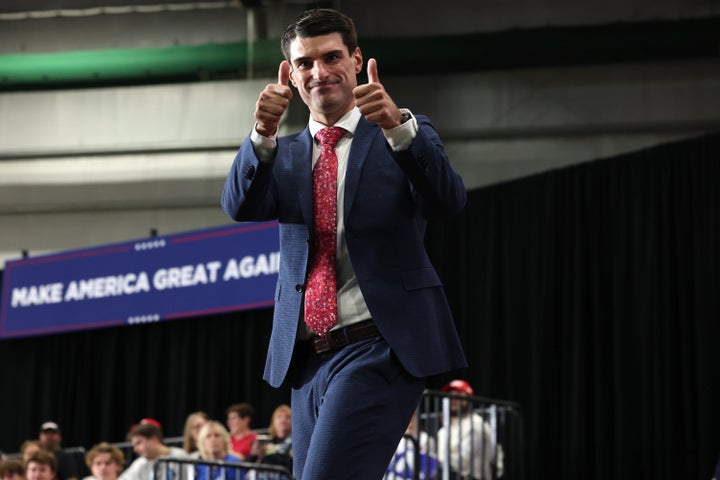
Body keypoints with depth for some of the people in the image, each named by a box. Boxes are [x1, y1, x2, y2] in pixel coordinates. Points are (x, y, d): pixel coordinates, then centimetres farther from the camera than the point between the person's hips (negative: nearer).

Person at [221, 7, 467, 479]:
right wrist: (263, 134, -23)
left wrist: (398, 124, -30)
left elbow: (448, 201, -13)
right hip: (307, 358, 5)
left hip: (380, 347, -5)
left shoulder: (407, 135, 5)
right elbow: (241, 206, -5)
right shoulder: (285, 154, 15)